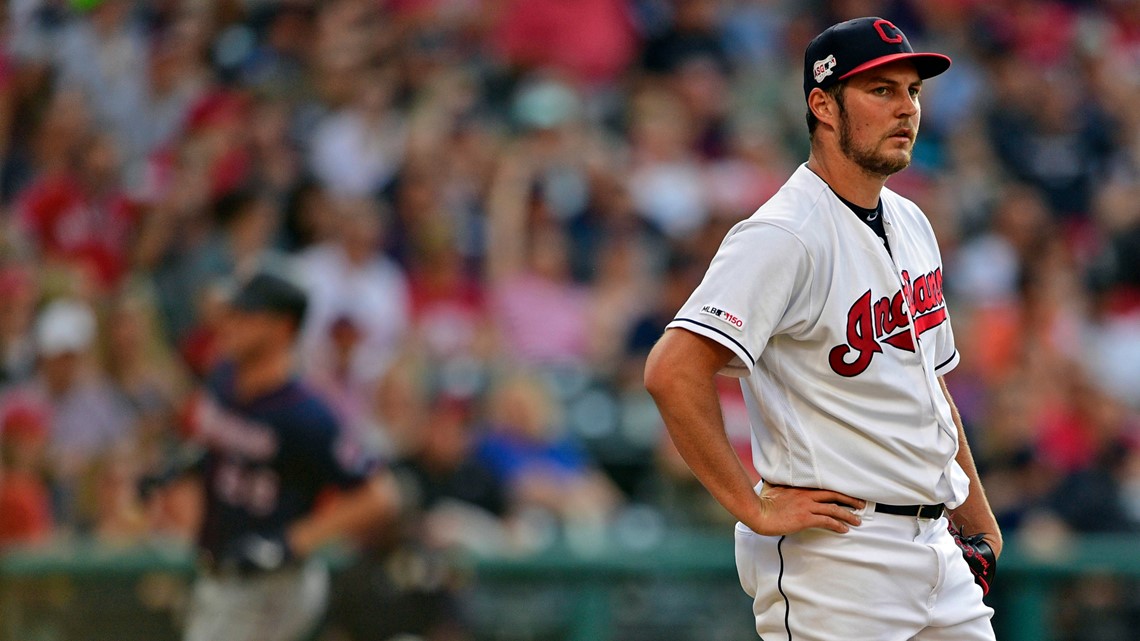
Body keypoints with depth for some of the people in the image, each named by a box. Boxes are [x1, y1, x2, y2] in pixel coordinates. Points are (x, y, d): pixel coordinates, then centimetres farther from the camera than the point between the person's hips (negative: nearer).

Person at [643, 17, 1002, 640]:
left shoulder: (911, 225, 14)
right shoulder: (785, 237, -15)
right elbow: (673, 372, -26)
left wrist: (978, 520, 22)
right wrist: (755, 509, -22)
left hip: (935, 550, 9)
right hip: (834, 559, -8)